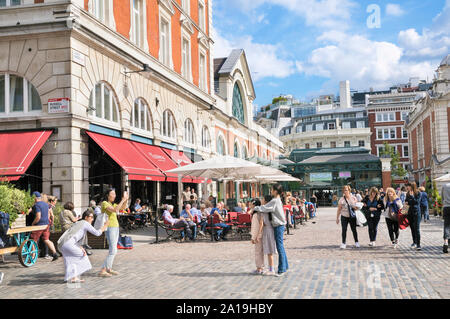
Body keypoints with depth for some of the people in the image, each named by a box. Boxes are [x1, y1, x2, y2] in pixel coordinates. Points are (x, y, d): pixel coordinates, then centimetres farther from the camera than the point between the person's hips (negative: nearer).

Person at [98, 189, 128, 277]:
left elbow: (123, 208, 14)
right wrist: (123, 200, -23)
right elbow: (115, 210, -26)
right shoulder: (104, 203, -12)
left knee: (113, 250, 10)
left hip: (116, 227, 9)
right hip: (110, 228, -9)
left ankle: (109, 269, 16)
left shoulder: (112, 204, 14)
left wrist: (126, 199, 0)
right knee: (113, 251, -13)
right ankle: (102, 271, -10)